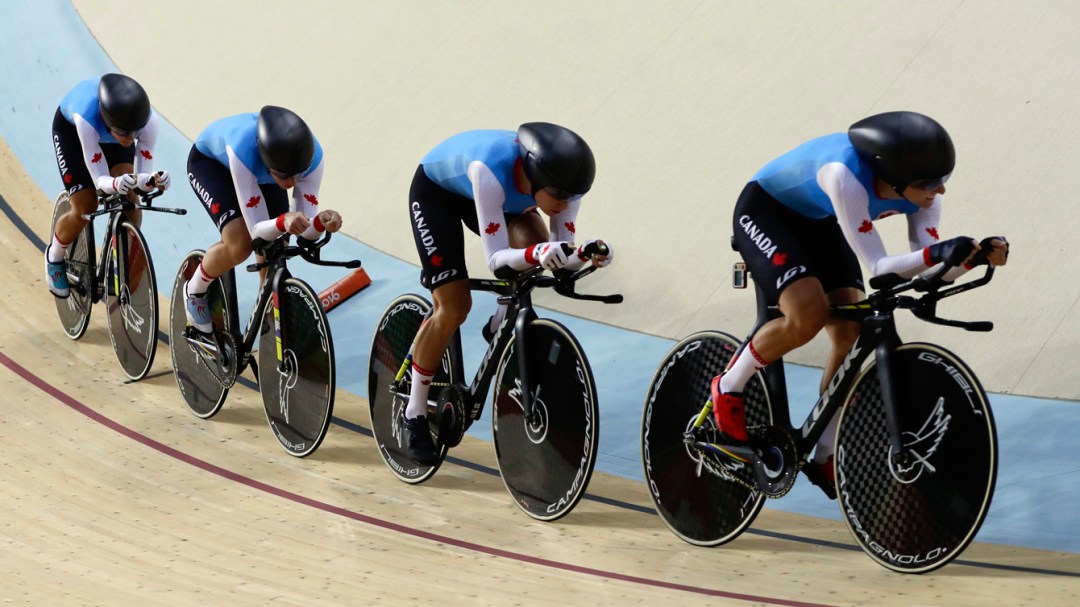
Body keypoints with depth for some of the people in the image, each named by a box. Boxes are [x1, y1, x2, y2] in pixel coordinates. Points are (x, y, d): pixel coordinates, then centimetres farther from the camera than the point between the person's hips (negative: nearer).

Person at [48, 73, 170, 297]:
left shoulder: (148, 119, -38)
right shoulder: (87, 118, -45)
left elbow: (142, 175, -31)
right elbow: (100, 179, -40)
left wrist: (153, 179, -54)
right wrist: (117, 184, -62)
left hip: (108, 130, 3)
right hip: (70, 128, -3)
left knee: (130, 199, -18)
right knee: (85, 210, -11)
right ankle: (54, 257, 19)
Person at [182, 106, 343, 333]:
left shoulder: (311, 154, -35)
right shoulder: (244, 149, -46)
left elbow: (305, 231, -30)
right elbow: (257, 231, -43)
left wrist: (322, 221, -53)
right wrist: (283, 222, -64)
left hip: (258, 167, 4)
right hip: (210, 160, -4)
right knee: (240, 245, -24)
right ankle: (195, 291, 7)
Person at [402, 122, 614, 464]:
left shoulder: (563, 181, -29)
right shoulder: (491, 172, -44)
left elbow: (559, 258, -25)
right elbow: (496, 260, -42)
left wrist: (585, 255, -46)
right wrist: (538, 255, -60)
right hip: (435, 189, -5)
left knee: (534, 245, -24)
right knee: (453, 308, -14)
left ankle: (499, 330, 4)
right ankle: (414, 413, 3)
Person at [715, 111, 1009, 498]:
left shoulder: (919, 191, -20)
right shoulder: (845, 177, -40)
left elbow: (928, 272, -19)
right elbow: (877, 267, -38)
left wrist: (975, 256, -37)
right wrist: (935, 254, -53)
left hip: (818, 223, 7)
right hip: (764, 213, -6)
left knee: (852, 336, -8)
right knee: (808, 316, -29)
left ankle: (825, 458, 7)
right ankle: (728, 389, -4)